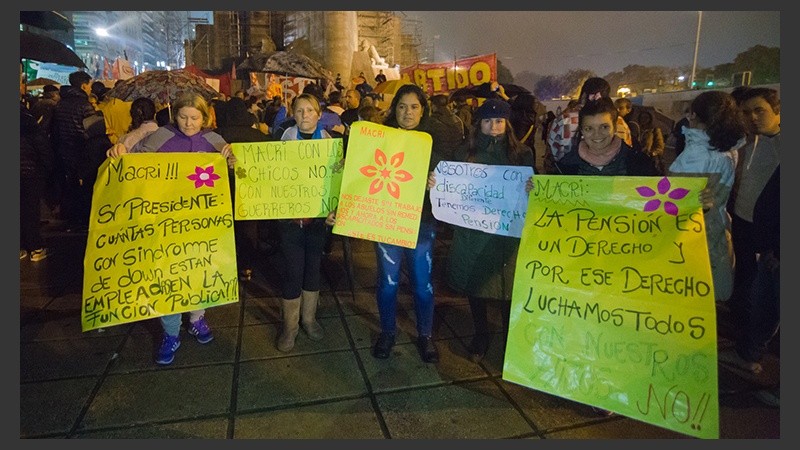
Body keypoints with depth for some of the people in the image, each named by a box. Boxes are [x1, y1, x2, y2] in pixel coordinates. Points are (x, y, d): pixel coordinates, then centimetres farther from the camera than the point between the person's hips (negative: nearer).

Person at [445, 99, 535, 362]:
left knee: (509, 288, 4)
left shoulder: (522, 153, 2)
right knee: (475, 283, 12)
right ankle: (480, 335, 33)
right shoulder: (465, 153, 6)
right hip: (472, 233, 2)